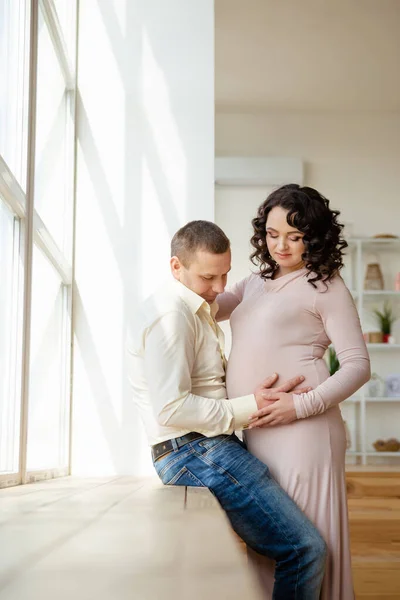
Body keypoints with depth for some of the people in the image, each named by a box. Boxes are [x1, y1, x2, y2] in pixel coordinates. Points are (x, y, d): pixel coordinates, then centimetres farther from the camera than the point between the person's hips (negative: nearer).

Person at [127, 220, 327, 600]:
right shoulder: (171, 314, -13)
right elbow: (171, 409, -21)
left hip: (207, 449, 10)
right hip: (196, 453, -10)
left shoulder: (197, 309, 20)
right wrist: (248, 408, -16)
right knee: (305, 549, -14)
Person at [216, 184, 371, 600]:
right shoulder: (257, 282, 18)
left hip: (299, 431, -7)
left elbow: (357, 366, -6)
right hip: (253, 431, 7)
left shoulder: (326, 287, -2)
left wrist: (303, 405, -18)